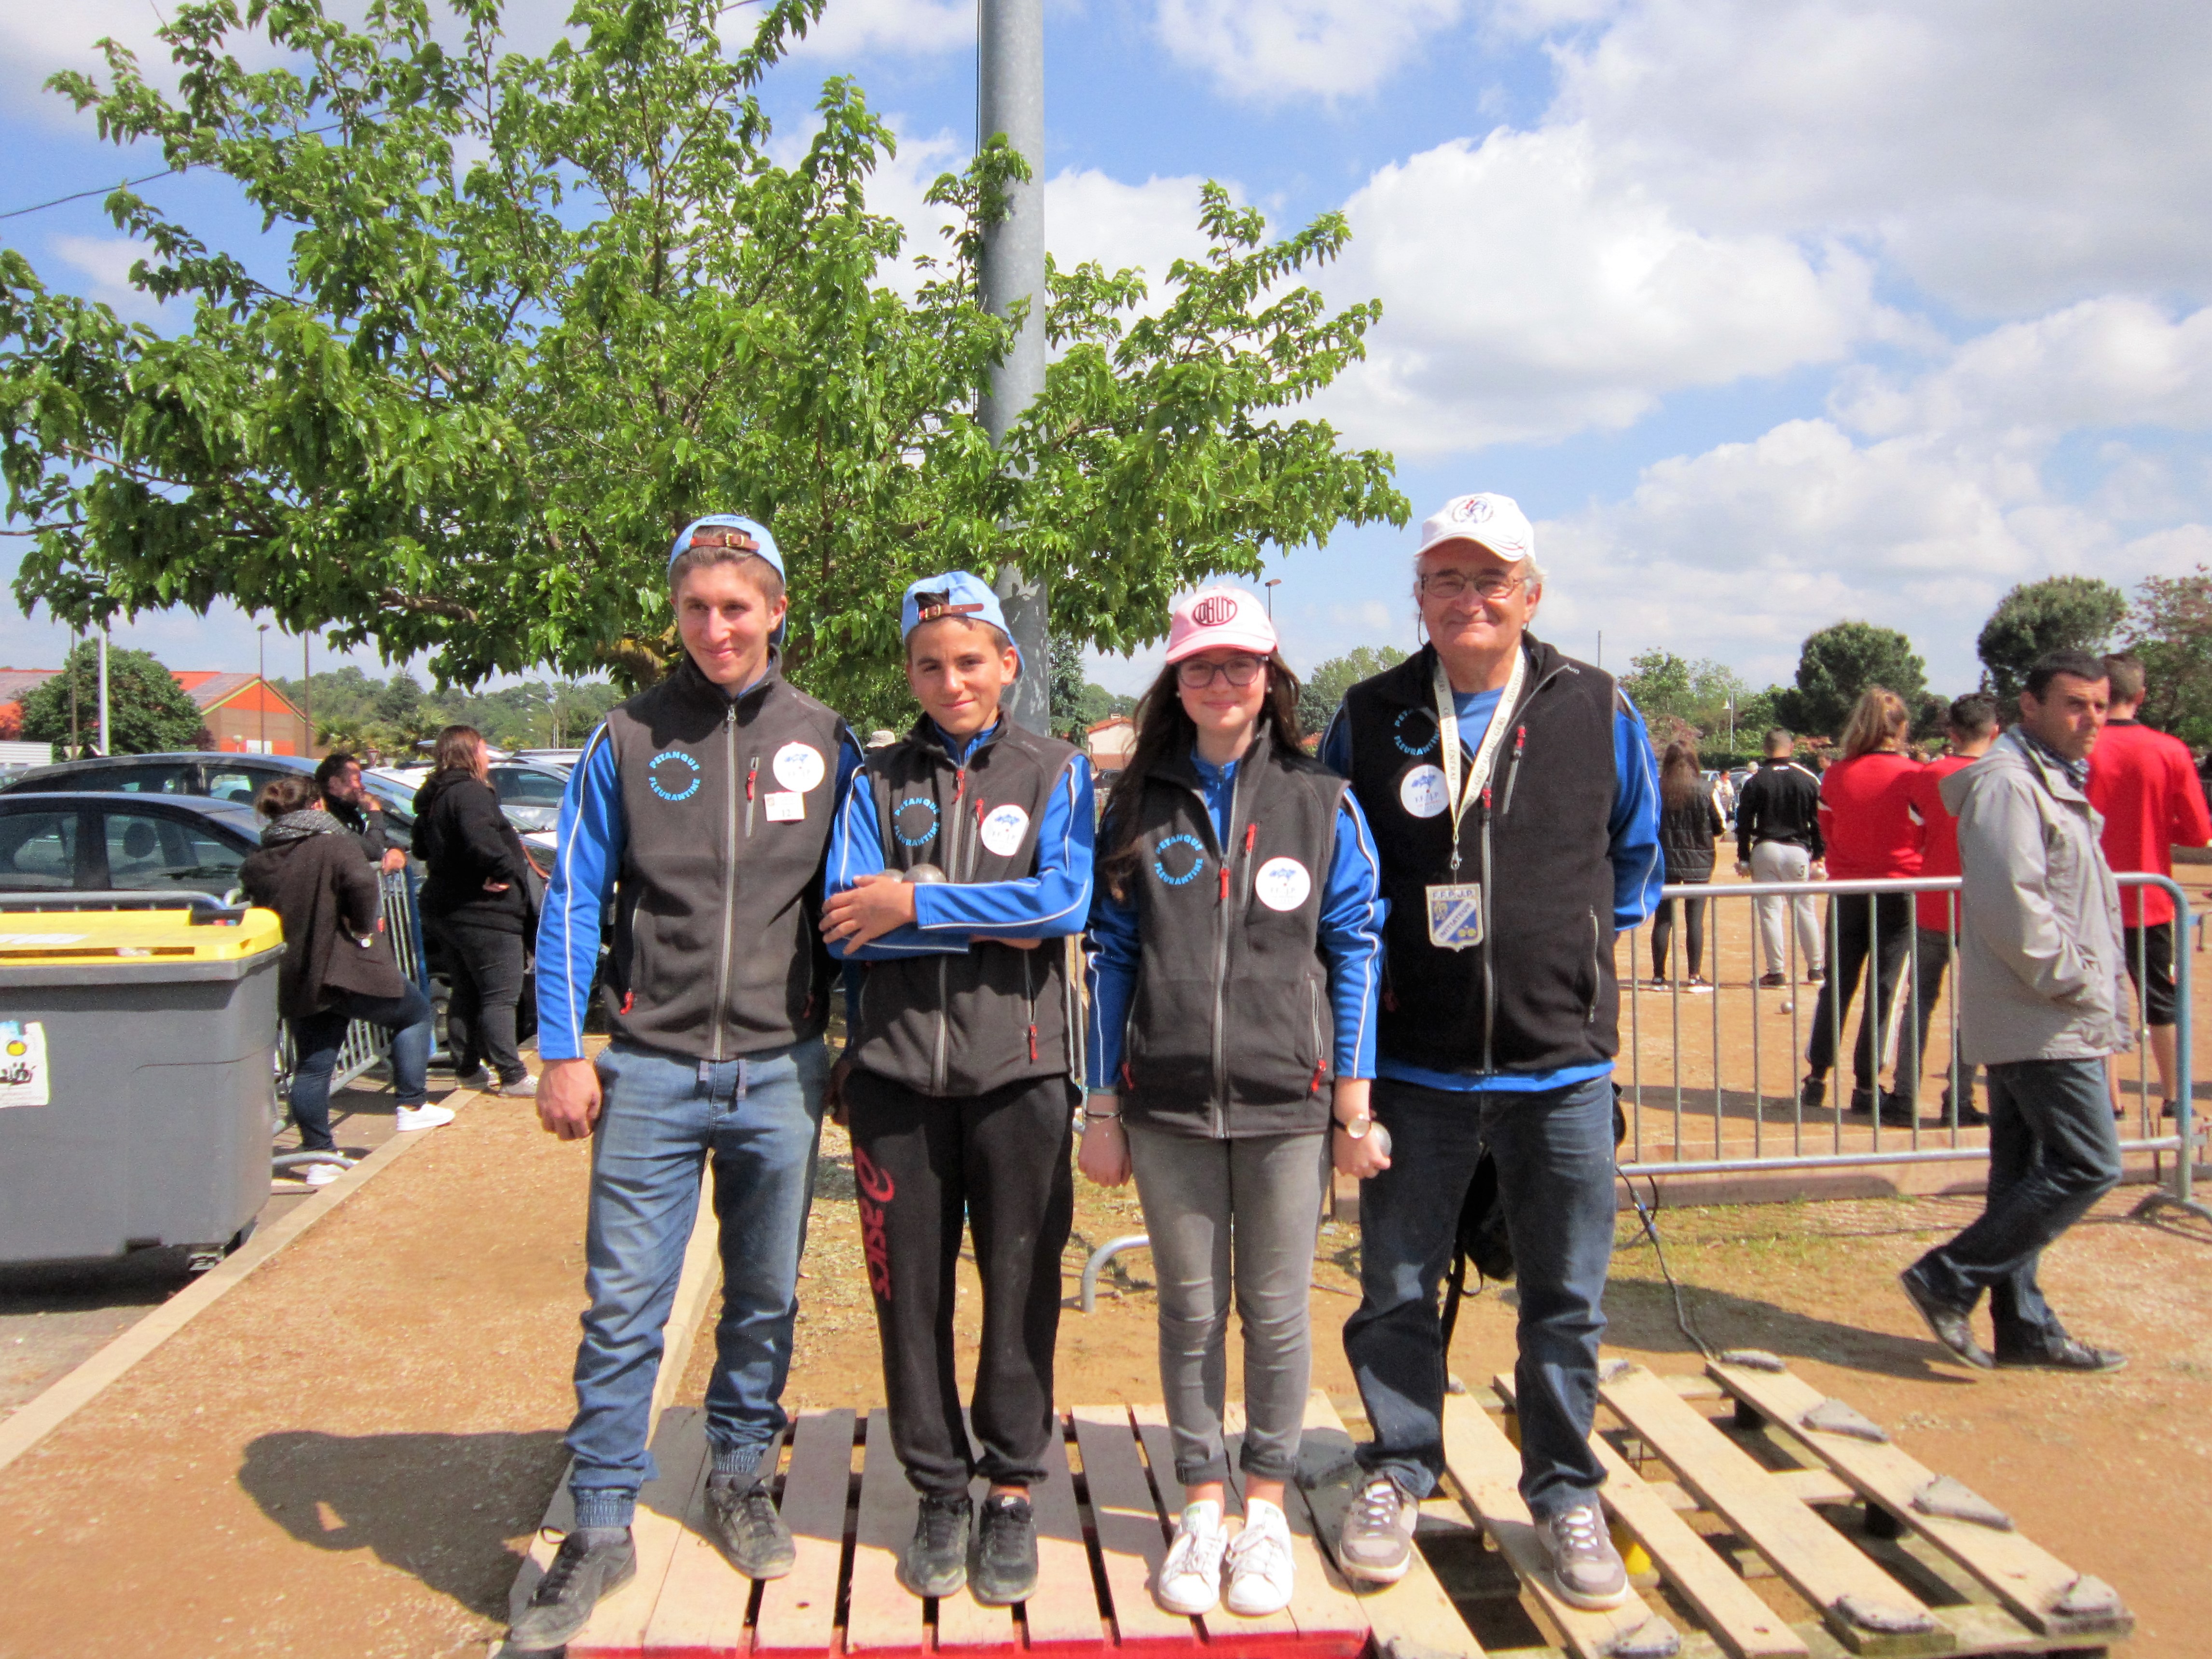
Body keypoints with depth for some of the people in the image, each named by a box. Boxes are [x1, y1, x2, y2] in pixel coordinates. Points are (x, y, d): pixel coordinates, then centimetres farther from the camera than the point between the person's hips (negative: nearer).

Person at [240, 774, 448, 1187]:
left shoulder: (257, 863, 8)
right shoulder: (337, 847, -10)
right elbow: (362, 885, -26)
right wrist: (364, 928, -12)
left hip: (295, 981, 5)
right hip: (351, 968, -5)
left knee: (312, 1067, 10)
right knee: (414, 1012, 17)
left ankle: (317, 1154, 14)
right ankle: (412, 1107, 15)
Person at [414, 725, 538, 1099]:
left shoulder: (434, 797, 14)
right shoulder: (471, 792, -17)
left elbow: (422, 848, 24)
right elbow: (480, 839, -34)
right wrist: (504, 869, -20)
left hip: (444, 910, 10)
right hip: (482, 913, -10)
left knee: (466, 993, 18)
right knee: (500, 997, -5)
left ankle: (468, 1068, 27)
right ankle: (513, 1076, -3)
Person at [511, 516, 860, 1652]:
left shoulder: (824, 744, 4)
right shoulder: (628, 740, 3)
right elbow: (573, 900, 4)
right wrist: (562, 1053, -3)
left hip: (778, 1074, 1)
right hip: (650, 1068, -1)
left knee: (766, 1297, 13)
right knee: (622, 1305, 2)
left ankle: (740, 1480, 32)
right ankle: (601, 1526, 16)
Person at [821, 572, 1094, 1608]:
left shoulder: (1057, 773, 6)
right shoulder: (876, 782, 10)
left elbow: (1066, 901, -10)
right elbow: (846, 924, -2)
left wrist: (919, 906, -11)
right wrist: (991, 925, -10)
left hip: (1018, 1067, -1)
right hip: (897, 1067, 2)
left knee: (1020, 1285, 5)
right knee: (910, 1288, 8)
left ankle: (1012, 1493, 22)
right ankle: (938, 1492, 25)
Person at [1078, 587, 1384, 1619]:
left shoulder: (1321, 803, 3)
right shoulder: (1138, 806, 7)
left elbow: (1357, 947, 4)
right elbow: (1111, 954, 8)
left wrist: (1355, 1089, -1)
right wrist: (1103, 1105, 6)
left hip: (1286, 1103, -1)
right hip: (1168, 1104, 1)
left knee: (1276, 1312, 8)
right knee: (1190, 1312, 11)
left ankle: (1267, 1509, 26)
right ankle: (1202, 1506, 27)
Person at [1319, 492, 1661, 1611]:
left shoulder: (1598, 712, 0)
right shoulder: (1370, 719, 1)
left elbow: (1636, 856, 17)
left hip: (1561, 1063, 0)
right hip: (1414, 1064, 0)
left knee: (1565, 1300, 11)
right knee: (1397, 1292, 11)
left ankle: (1566, 1496, 30)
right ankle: (1398, 1476, 31)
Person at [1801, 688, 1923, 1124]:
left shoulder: (1835, 776, -4)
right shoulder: (1912, 776, -13)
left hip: (1846, 889, 3)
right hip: (1899, 889, -3)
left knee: (1837, 985, 13)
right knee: (1883, 989, 4)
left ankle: (1816, 1078, 16)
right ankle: (1866, 1085, 7)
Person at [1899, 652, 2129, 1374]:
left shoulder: (2053, 780, 19)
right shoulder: (2008, 782, -15)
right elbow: (2012, 906, -25)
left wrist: (2096, 986, 14)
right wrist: (2075, 983, -17)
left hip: (2026, 1016, 10)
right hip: (2044, 1020, -10)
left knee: (2026, 1171, 12)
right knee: (2088, 1166, -9)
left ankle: (2024, 1328, 19)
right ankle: (1949, 1280, -3)